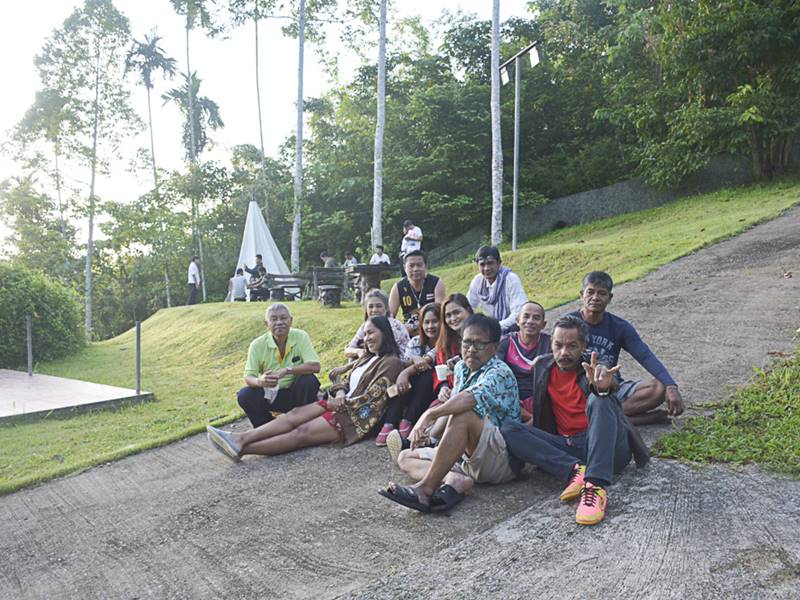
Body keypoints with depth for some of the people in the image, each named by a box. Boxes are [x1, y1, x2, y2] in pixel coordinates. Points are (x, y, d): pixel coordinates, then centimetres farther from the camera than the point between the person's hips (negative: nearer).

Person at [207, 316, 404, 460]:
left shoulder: (392, 362, -5)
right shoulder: (367, 358, 23)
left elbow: (372, 397, -12)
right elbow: (344, 379, 16)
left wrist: (341, 404, -9)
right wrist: (340, 393, -7)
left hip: (357, 417, -8)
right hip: (341, 404, 8)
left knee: (302, 433, -19)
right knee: (294, 414, -13)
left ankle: (241, 449, -27)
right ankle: (240, 438, -25)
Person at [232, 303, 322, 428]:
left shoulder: (301, 337, -12)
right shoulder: (258, 345, -9)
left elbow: (315, 366, -22)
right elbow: (248, 377, -12)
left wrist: (287, 370, -35)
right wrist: (259, 381, -37)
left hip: (296, 393, -1)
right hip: (270, 396, 1)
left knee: (308, 380, -30)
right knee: (244, 395, -23)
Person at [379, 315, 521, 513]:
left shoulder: (499, 372, -15)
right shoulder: (461, 368, 11)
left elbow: (471, 398, -35)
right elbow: (453, 407, 17)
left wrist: (429, 415, -38)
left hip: (503, 459, -9)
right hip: (464, 456, 9)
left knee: (463, 416, -33)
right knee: (406, 457, 5)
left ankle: (426, 488, -34)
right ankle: (455, 480, -25)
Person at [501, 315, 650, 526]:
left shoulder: (592, 369, -1)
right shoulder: (542, 366, 11)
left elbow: (604, 384, -27)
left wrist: (604, 386, -51)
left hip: (608, 448, -3)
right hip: (566, 448, 4)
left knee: (599, 399, -32)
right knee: (508, 430, -15)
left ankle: (595, 487, -43)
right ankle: (576, 470, -30)